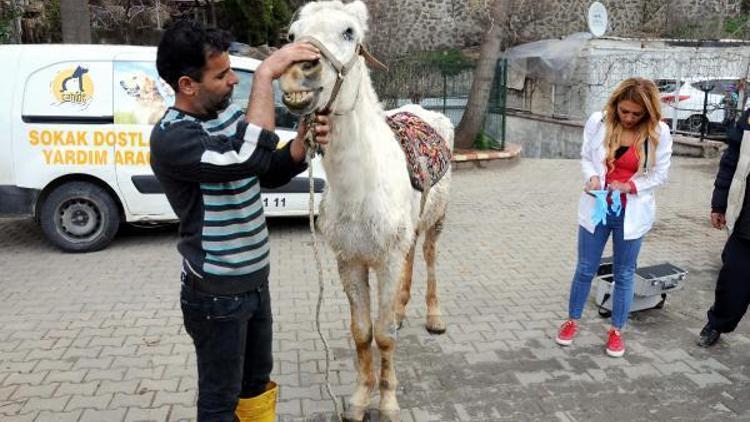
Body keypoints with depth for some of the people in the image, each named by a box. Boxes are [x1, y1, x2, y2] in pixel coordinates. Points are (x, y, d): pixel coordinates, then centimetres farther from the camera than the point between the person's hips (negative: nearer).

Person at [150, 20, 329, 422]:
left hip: (255, 281, 8)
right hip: (215, 295, -8)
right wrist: (264, 74, -34)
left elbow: (271, 173, 7)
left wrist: (303, 140, -12)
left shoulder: (229, 112, 2)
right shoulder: (171, 137, -24)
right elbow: (250, 158, -40)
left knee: (257, 380, 25)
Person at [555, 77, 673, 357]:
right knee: (585, 269, 12)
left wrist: (630, 185, -20)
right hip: (597, 208, 1)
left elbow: (660, 175, -4)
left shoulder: (659, 132, -10)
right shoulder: (597, 122, -8)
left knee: (624, 274, 11)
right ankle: (572, 321, 30)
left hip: (632, 213, 0)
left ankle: (616, 331, 28)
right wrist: (591, 177, -19)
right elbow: (586, 157, 2)